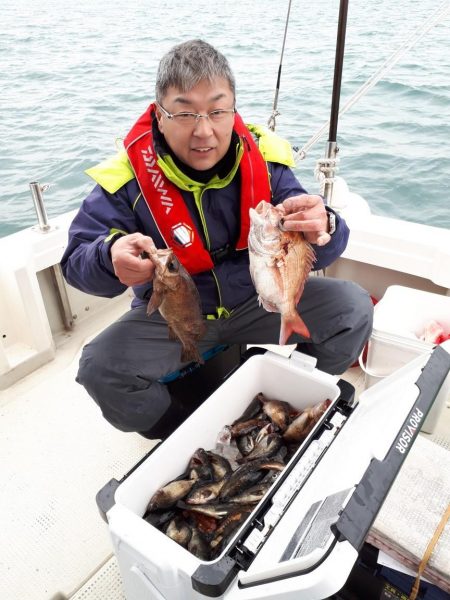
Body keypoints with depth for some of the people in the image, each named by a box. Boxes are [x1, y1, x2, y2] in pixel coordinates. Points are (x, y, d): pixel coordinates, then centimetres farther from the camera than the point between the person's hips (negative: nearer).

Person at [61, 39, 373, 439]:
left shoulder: (264, 157, -10)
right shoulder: (129, 176, -15)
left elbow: (319, 250, -11)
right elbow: (77, 262, -14)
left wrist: (322, 229, -37)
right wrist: (113, 257, -39)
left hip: (259, 301, 2)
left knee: (352, 306, -14)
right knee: (100, 369, -25)